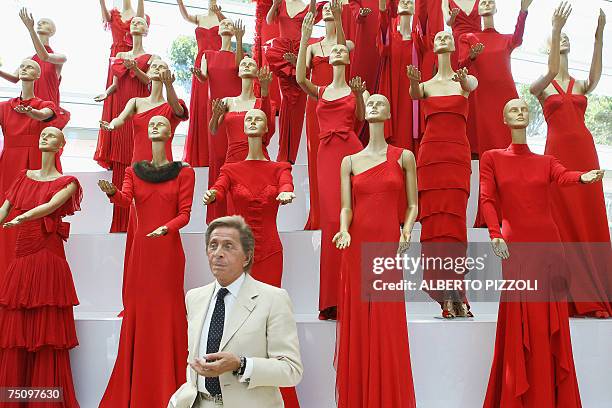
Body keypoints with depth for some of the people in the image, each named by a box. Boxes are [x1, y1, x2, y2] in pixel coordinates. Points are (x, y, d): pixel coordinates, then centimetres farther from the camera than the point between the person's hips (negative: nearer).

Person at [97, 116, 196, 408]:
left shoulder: (183, 171, 2)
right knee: (137, 311, 4)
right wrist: (112, 192, -26)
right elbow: (125, 200, -5)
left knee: (166, 312, -1)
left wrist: (167, 227, -21)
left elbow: (185, 213, -2)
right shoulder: (134, 170, 11)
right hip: (141, 248, 3)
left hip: (169, 249, -3)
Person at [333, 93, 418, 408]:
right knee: (356, 325, 4)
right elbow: (346, 207, 4)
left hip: (388, 247, -1)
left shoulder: (404, 157, 8)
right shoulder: (350, 161, 11)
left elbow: (412, 205, 6)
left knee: (387, 328, -2)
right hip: (356, 247, 2)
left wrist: (406, 230, -11)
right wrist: (344, 231, -15)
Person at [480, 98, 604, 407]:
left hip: (547, 244, 3)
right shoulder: (492, 158, 6)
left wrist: (584, 177, -32)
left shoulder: (546, 161, 12)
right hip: (515, 246, -2)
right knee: (519, 322, -2)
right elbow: (487, 199, -4)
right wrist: (495, 233, -19)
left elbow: (563, 176, -10)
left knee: (550, 323, 4)